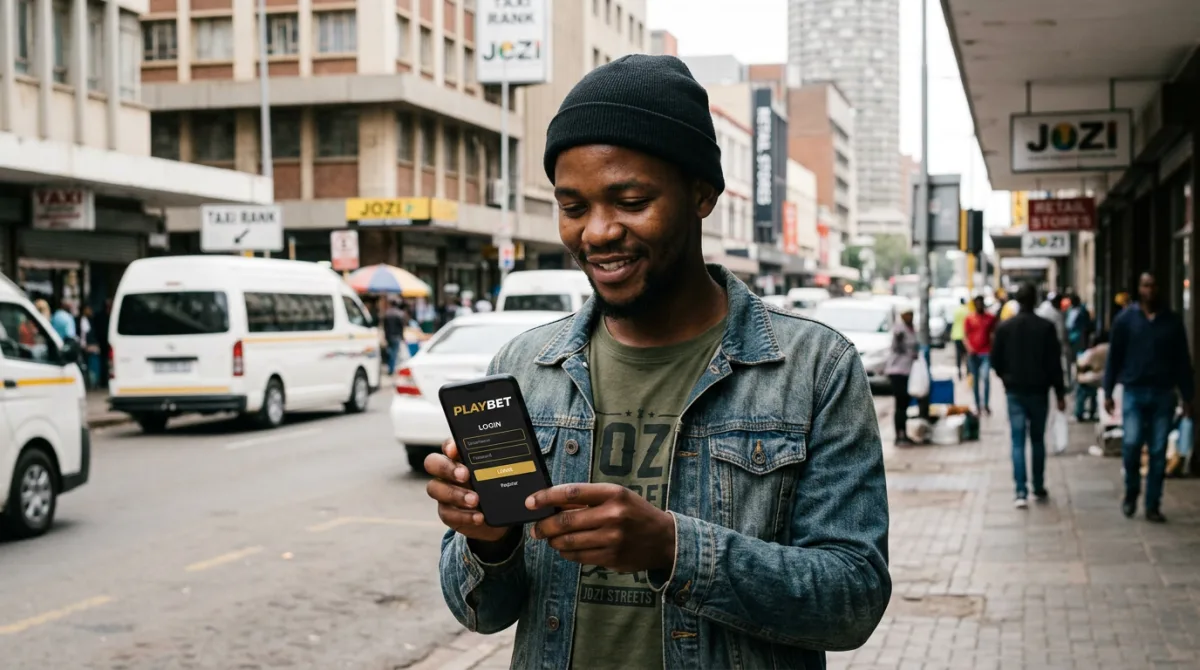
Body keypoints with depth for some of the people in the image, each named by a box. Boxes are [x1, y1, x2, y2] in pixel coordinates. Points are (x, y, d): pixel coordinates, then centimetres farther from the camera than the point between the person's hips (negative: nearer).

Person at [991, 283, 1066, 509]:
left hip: (1014, 391, 0)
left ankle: (1021, 492, -11)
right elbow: (1055, 363, -6)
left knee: (1018, 442, -1)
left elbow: (995, 360, 2)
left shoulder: (1005, 327, -3)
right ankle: (1039, 489, 20)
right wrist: (1060, 393, 0)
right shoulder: (1046, 327, -6)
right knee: (1038, 440, 13)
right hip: (1038, 391, 0)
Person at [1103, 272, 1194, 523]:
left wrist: (1187, 396, 7)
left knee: (1158, 452, 2)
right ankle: (1131, 493, 11)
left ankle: (1153, 506, 10)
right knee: (1131, 443, -14)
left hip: (1163, 394, 2)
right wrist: (1108, 392, 1)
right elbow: (1114, 358, 4)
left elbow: (1183, 361, 9)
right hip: (1133, 392, -1)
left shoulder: (1172, 322, 6)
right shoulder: (1125, 319, 2)